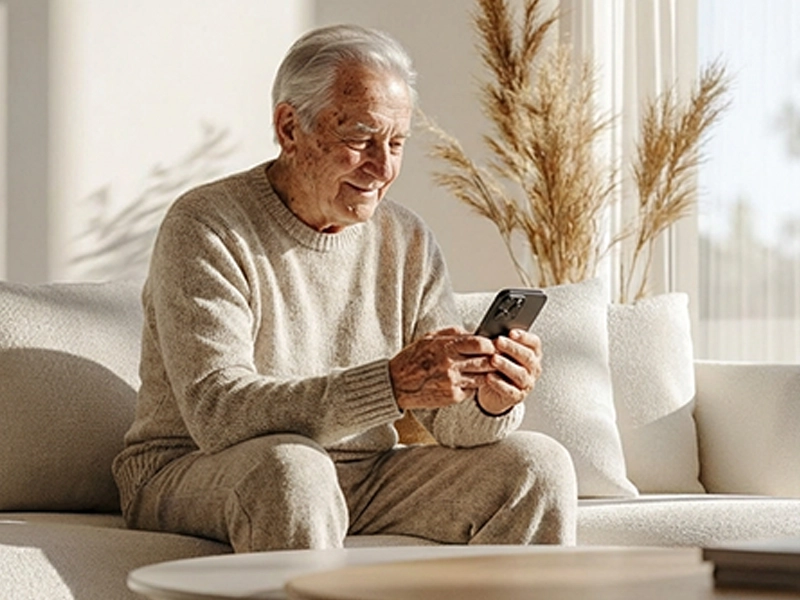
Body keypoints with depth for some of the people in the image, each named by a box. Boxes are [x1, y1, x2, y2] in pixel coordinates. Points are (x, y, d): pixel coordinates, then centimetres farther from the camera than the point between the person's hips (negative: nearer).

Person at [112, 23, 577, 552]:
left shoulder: (407, 241, 5)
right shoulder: (206, 228, -13)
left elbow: (450, 421, 2)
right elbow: (216, 413, -26)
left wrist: (490, 401, -23)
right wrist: (390, 386, -36)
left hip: (361, 485, 5)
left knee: (538, 464, -10)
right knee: (289, 468, -37)